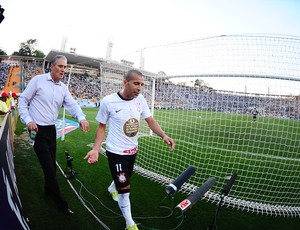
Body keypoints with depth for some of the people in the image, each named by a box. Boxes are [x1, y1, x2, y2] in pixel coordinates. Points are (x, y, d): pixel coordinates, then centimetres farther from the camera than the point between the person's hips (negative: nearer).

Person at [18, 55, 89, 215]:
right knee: (49, 167, -4)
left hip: (51, 129, 6)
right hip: (37, 130, -6)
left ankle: (48, 189, 39)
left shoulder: (63, 88, 8)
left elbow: (72, 104, -6)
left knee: (52, 164, 15)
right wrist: (28, 120, -15)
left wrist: (81, 118, -24)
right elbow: (22, 100, -3)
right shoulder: (38, 80, -7)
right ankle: (60, 202, 9)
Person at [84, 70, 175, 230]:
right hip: (116, 152, -5)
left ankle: (112, 188, 62)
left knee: (123, 180, 26)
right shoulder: (108, 101, -19)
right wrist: (95, 149, -18)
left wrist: (164, 136, -19)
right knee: (125, 189, -2)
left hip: (132, 150, 6)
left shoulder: (140, 99, -6)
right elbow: (101, 126, -8)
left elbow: (150, 120, -2)